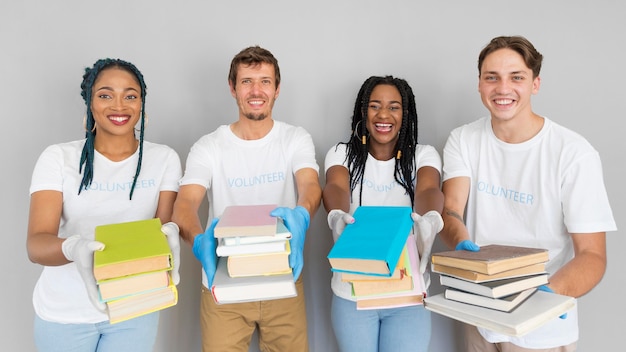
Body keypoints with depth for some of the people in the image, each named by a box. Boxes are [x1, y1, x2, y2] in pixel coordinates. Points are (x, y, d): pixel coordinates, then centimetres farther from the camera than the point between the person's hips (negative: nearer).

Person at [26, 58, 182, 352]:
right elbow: (36, 244, -16)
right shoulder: (58, 158, -8)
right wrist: (73, 248, -37)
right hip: (64, 314, 0)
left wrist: (168, 235, -31)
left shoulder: (164, 159, -4)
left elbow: (165, 225, -8)